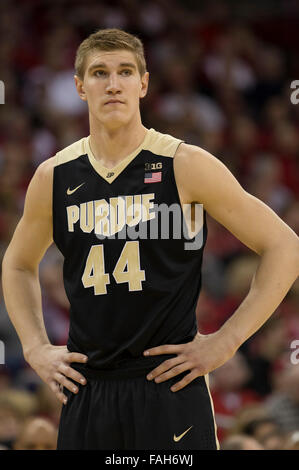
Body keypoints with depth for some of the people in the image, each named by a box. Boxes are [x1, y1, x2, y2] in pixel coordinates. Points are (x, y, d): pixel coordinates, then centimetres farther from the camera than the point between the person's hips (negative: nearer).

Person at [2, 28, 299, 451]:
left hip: (171, 390, -3)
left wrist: (226, 341, -7)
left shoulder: (185, 166, -5)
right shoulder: (54, 177, 6)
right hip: (86, 395, 4)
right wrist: (36, 348, 11)